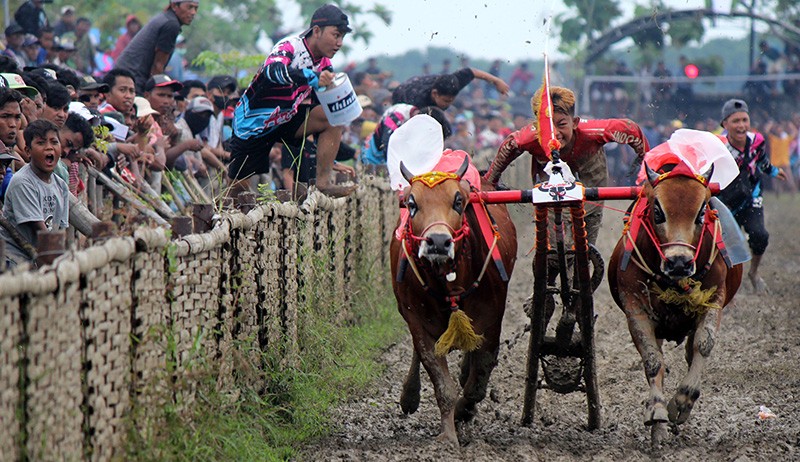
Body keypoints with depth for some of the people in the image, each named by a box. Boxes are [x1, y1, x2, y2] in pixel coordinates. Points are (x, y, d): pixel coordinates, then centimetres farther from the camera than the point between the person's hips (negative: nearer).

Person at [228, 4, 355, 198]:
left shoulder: (324, 64, -2)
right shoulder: (290, 47, -24)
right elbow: (273, 70, -47)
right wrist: (313, 78, -60)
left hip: (286, 118, 6)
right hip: (252, 123, -6)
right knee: (240, 186, -3)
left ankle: (323, 182, -14)